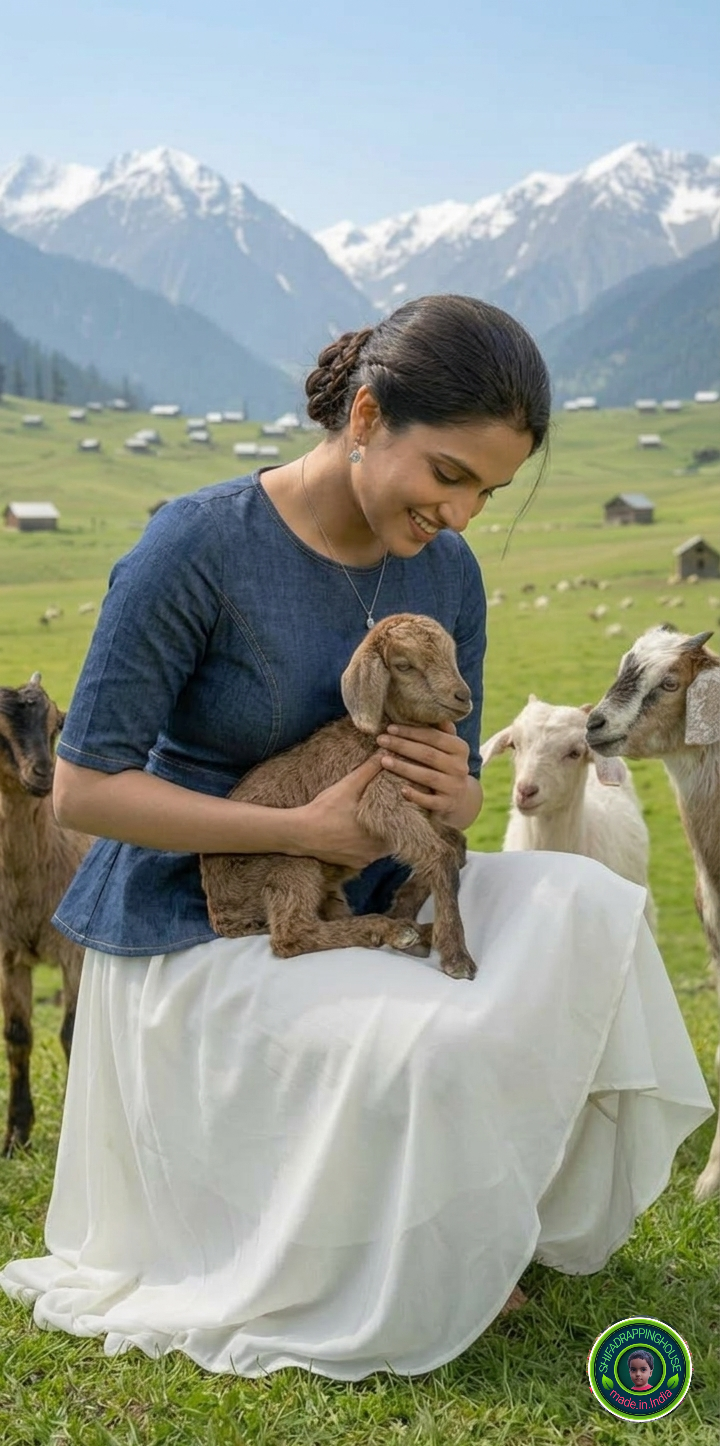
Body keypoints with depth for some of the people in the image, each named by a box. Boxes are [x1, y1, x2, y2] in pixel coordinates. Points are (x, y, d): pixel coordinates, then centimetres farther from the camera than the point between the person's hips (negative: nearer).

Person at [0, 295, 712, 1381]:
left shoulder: (446, 574, 0)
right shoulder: (199, 547, -19)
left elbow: (452, 798, 10)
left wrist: (455, 794, -17)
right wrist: (306, 828, -24)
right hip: (194, 933, -6)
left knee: (586, 906, -18)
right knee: (431, 1046, -31)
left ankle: (526, 1225, -1)